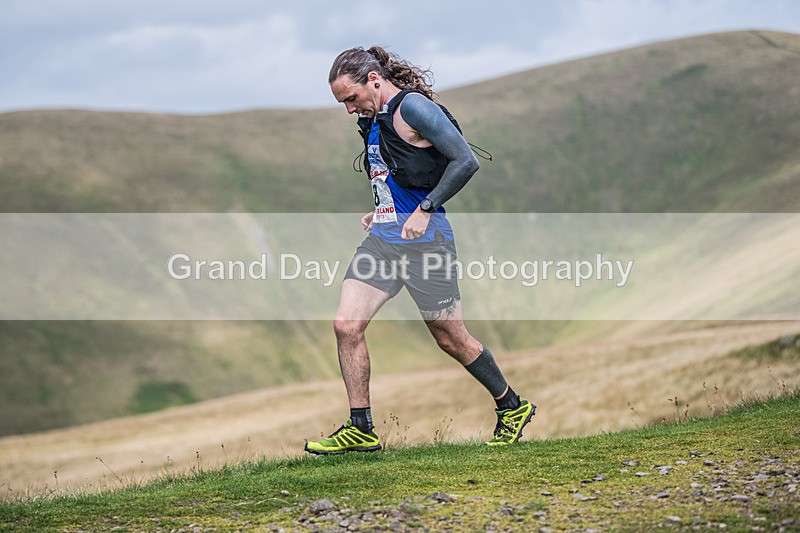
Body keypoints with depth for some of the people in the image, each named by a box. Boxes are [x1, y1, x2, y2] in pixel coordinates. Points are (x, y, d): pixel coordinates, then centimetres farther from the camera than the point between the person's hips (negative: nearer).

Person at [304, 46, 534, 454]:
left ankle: (512, 407, 24)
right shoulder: (375, 118, 15)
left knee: (451, 339, 3)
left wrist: (425, 209, -19)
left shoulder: (413, 106, -12)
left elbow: (466, 161, -18)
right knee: (345, 325, -5)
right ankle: (360, 429, 2)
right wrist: (381, 212, 14)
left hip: (421, 237, -8)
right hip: (381, 237, 8)